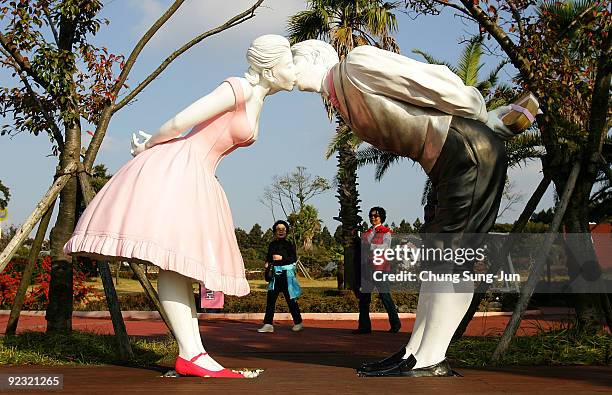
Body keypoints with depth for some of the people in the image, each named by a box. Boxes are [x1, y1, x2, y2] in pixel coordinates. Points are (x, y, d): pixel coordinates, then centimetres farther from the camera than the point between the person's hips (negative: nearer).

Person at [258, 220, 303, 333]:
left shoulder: (289, 245, 1)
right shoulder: (272, 245, 13)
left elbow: (294, 258, -9)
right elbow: (268, 257, 24)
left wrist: (281, 258, -19)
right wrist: (267, 263, 3)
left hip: (287, 274, -4)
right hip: (275, 275, 4)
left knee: (290, 299, 2)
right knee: (270, 299, -4)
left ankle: (298, 323, 15)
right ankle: (268, 324, -3)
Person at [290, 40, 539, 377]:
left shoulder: (357, 63, -10)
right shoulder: (343, 102, 18)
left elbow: (436, 80, -13)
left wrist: (484, 119, -2)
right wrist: (489, 121, 13)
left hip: (469, 151, -10)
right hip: (445, 163, 10)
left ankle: (429, 360, -6)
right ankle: (415, 350, 13)